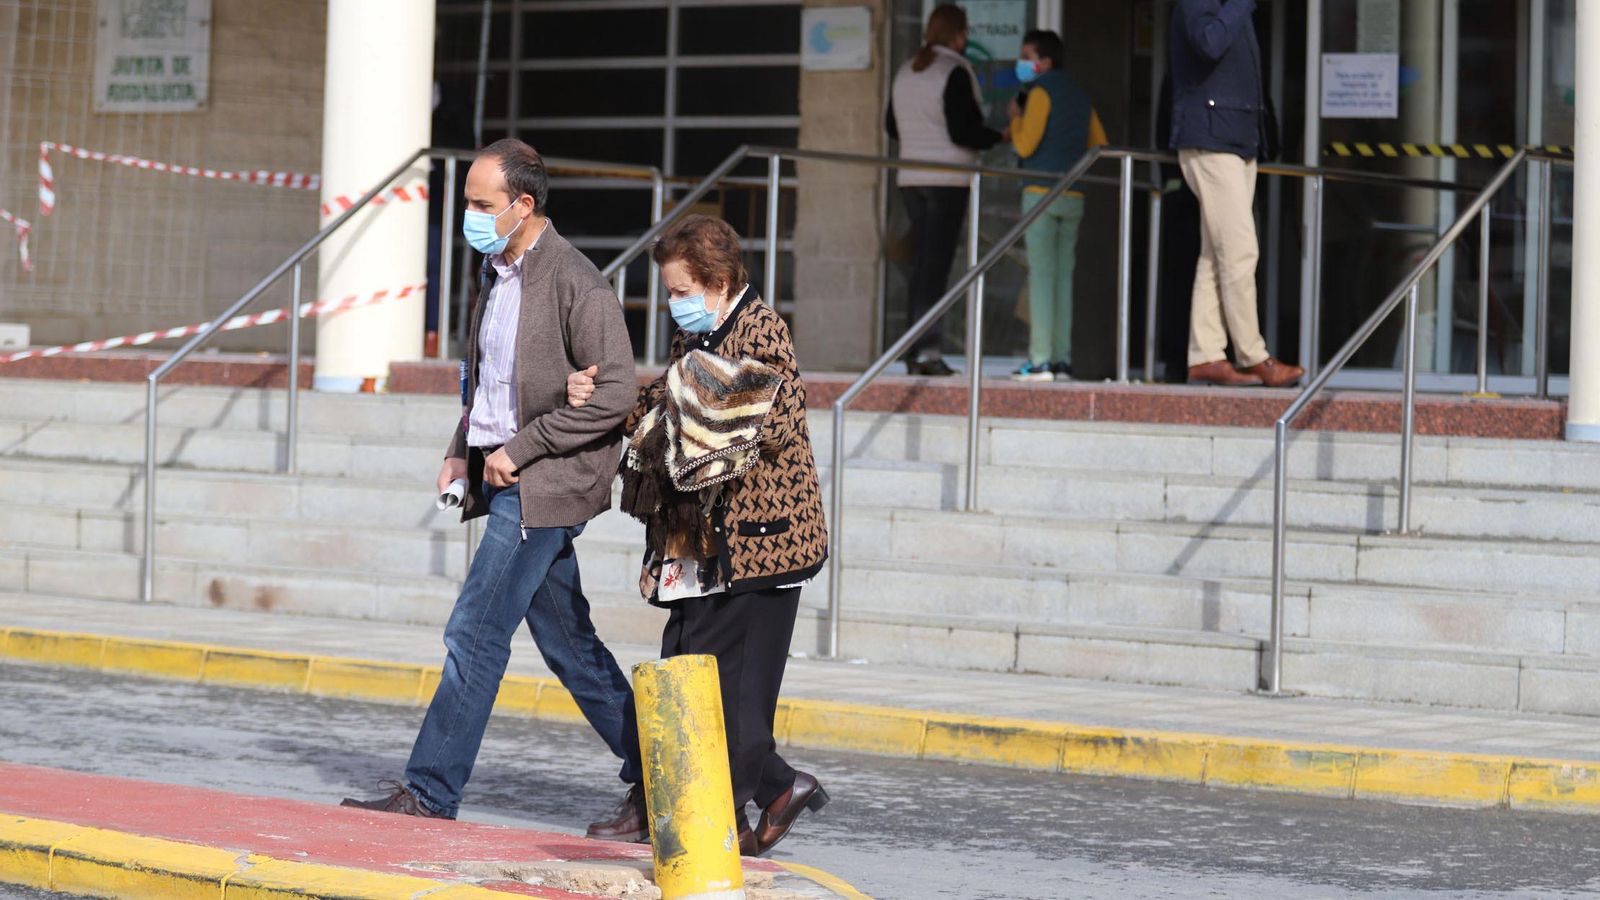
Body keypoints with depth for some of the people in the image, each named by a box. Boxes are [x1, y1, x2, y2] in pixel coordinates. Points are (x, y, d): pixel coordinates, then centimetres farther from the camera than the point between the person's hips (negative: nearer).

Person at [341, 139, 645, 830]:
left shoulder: (575, 283, -15)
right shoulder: (495, 272, 13)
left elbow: (614, 393, -18)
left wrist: (520, 448, -17)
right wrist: (462, 452, 11)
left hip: (544, 484, -9)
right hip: (506, 478, 9)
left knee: (476, 633, -9)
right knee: (567, 644, 12)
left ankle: (431, 791, -5)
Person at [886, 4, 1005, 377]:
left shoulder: (906, 73, 12)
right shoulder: (955, 72, -11)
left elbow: (892, 125, 20)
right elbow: (963, 132, -16)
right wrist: (998, 136, 0)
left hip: (912, 178, 7)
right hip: (949, 179, -7)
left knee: (921, 263, 10)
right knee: (937, 265, -7)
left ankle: (917, 351, 9)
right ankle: (927, 350, -10)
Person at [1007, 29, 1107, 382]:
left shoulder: (1042, 92, -5)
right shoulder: (1080, 96, 17)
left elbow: (1025, 144, -10)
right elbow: (1099, 145, 18)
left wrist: (1016, 117, 7)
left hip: (1042, 191, -7)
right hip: (1075, 196, 7)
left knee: (1041, 273, -7)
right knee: (1064, 274, 7)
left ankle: (1041, 360, -12)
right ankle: (1062, 359, 2)